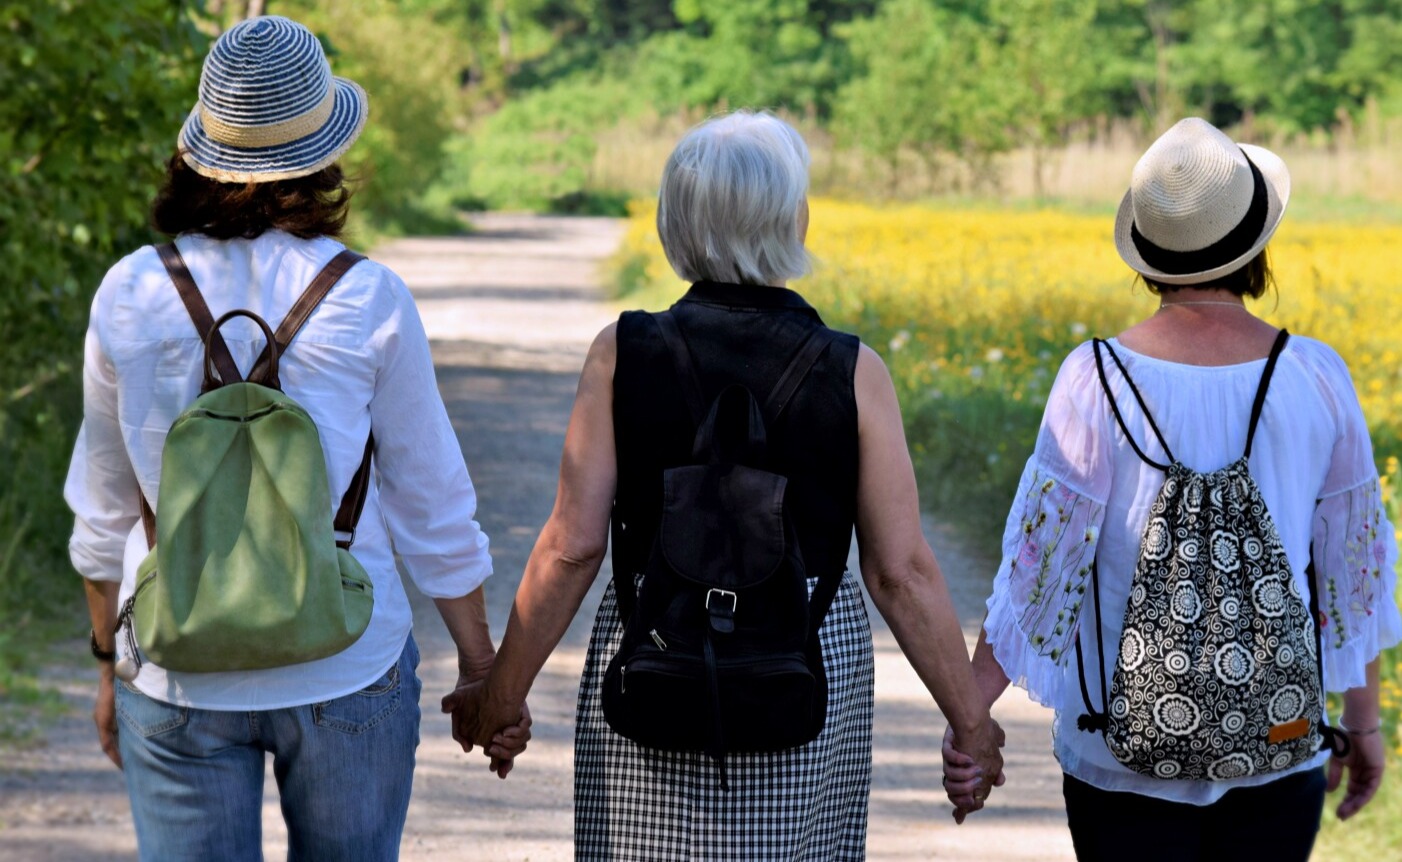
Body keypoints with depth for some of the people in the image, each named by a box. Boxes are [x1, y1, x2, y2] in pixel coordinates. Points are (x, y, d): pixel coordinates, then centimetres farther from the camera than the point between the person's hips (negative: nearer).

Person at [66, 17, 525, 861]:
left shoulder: (129, 296, -2)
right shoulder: (367, 300, -7)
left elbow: (105, 512, 7)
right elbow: (434, 507, -1)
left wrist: (111, 666, 20)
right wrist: (484, 670, 10)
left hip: (179, 671, 2)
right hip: (346, 667, -1)